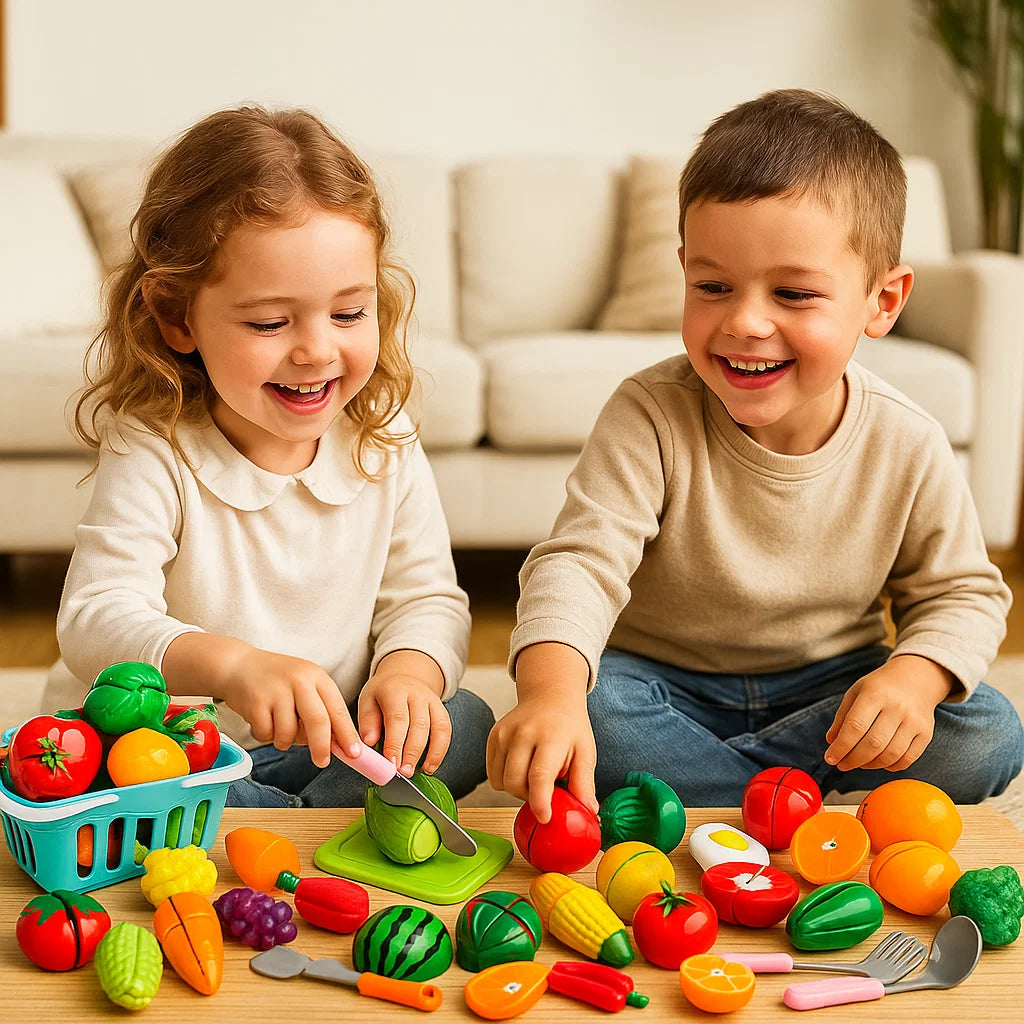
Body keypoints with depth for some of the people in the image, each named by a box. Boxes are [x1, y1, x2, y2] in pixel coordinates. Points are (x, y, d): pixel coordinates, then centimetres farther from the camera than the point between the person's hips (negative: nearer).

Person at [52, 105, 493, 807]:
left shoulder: (384, 444, -4)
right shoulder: (154, 456, -16)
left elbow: (427, 599, -1)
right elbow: (95, 618, -25)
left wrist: (408, 671, -26)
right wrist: (232, 663, -45)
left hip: (336, 743, 3)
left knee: (468, 723, -18)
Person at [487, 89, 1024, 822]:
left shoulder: (909, 446, -12)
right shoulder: (651, 416, -20)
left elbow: (961, 594, 0)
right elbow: (580, 560, -30)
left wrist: (913, 678, -24)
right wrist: (550, 692, -51)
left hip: (827, 685, 3)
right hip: (664, 681, -3)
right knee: (593, 710, -33)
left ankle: (680, 772, -18)